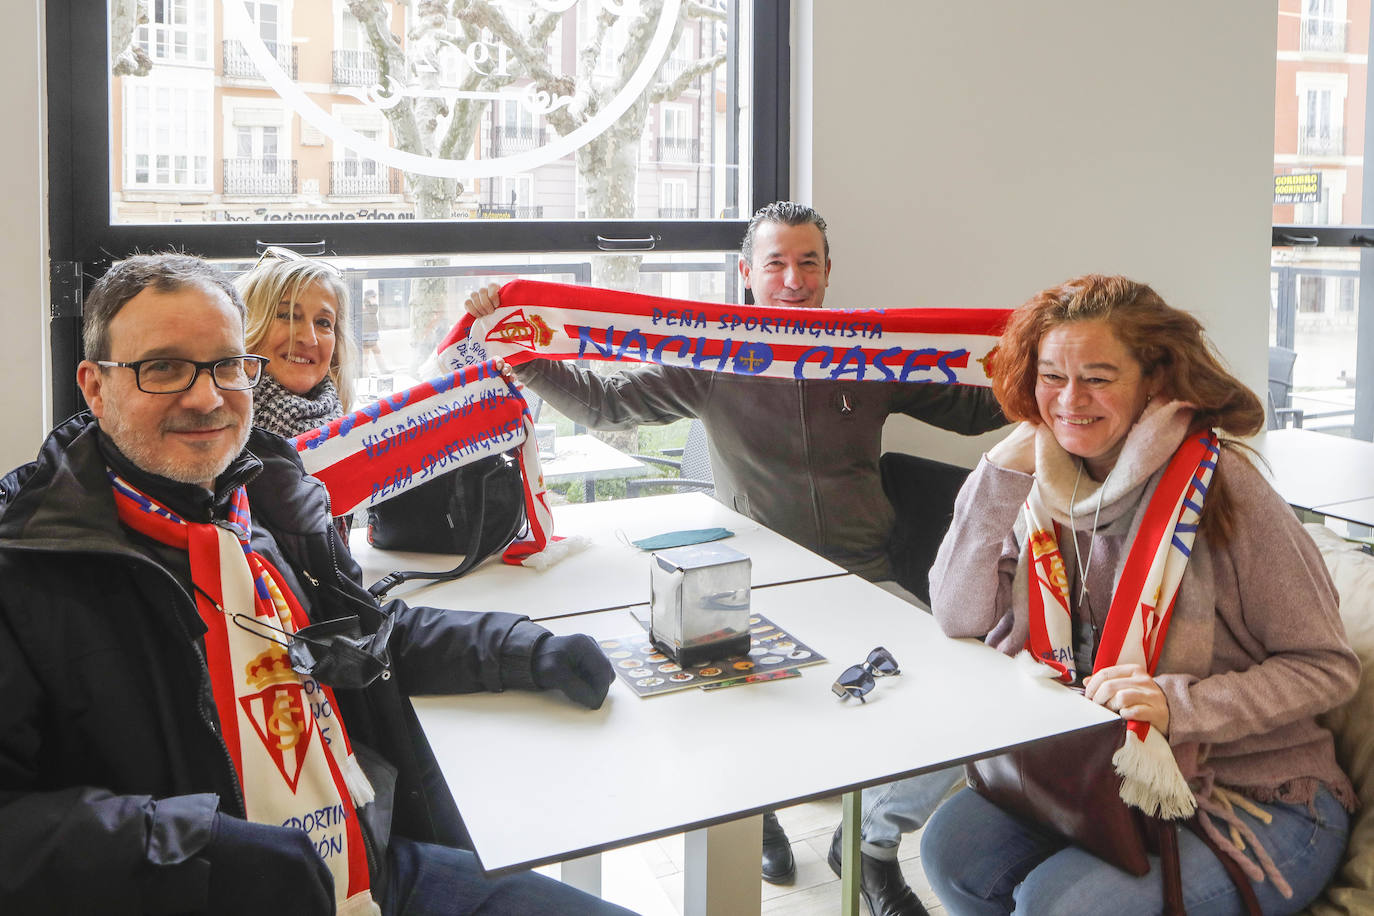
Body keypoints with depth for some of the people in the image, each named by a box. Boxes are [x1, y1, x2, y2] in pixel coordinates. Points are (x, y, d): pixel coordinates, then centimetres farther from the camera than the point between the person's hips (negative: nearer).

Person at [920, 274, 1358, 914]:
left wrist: (1179, 704, -27)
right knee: (952, 848, -12)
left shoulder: (1217, 484, -17)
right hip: (1106, 777, 5)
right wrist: (1000, 476, -15)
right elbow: (961, 621, -8)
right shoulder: (1050, 486, -1)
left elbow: (1327, 668, -13)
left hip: (1258, 804, -5)